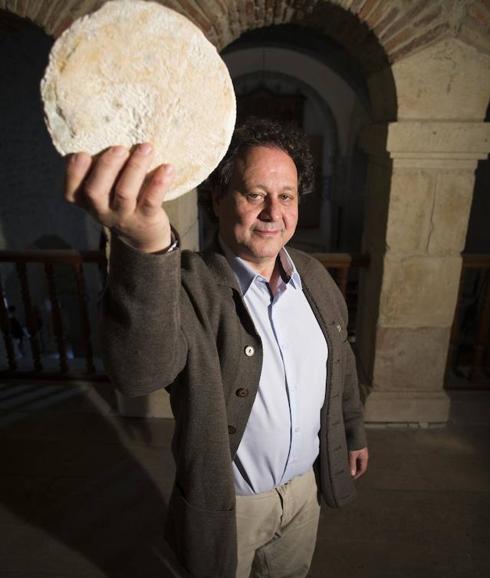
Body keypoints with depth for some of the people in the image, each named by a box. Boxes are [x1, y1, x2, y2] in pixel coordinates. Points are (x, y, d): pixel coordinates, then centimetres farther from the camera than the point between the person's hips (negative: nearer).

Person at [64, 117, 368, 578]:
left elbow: (340, 359, 6)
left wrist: (354, 432, 14)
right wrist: (145, 249, -65)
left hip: (305, 486, 5)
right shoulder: (188, 286, -27)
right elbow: (139, 371, -47)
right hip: (228, 505, -4)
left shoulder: (314, 275, -7)